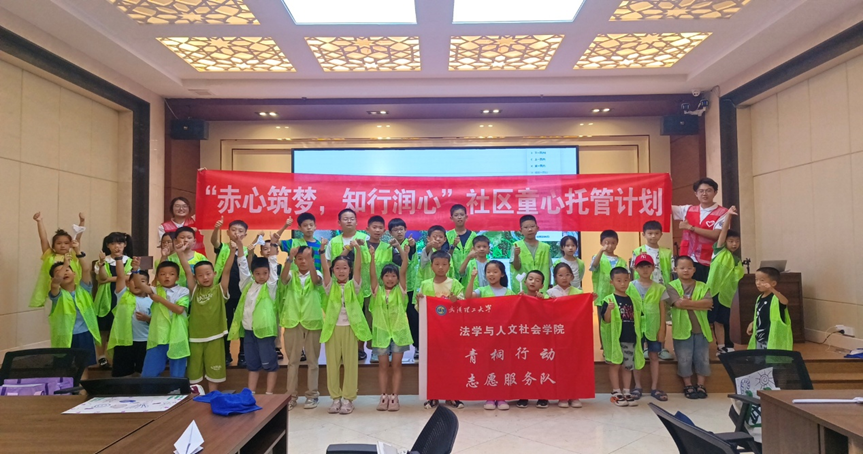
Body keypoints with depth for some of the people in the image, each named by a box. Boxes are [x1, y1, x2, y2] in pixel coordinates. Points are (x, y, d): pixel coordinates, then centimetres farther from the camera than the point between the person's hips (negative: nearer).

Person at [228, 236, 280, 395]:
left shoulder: (270, 286, -2)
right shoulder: (248, 285, 10)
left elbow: (273, 268, -10)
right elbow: (243, 268, 7)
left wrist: (273, 248, -18)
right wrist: (240, 249, -2)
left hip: (265, 329, -5)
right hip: (248, 329, 5)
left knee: (269, 363, 1)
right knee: (252, 363, 14)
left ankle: (269, 394, 8)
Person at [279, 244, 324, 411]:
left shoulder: (316, 275, 0)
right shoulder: (291, 275, 3)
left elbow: (315, 279, -24)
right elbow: (283, 278, -20)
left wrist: (310, 256, -36)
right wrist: (289, 258, -36)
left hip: (312, 322, -1)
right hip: (292, 322, 1)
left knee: (312, 360, 7)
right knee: (292, 360, 8)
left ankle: (312, 394, 17)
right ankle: (291, 395, 17)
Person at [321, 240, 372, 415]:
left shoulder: (353, 286, 4)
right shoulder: (331, 287, 7)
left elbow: (358, 268, -10)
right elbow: (325, 268, -7)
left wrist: (357, 248, -25)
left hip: (350, 328, -1)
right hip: (333, 328, 1)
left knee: (350, 363, 3)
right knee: (332, 363, 5)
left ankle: (348, 399, 11)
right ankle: (336, 398, 16)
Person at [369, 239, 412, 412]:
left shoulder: (400, 291, 1)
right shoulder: (377, 291, 3)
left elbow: (404, 270, -10)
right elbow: (372, 274, -12)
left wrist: (400, 248, -18)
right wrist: (373, 257, -28)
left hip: (398, 331, 0)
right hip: (382, 331, 1)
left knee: (396, 365, 3)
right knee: (383, 365, 6)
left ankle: (394, 397, 9)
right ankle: (384, 397, 13)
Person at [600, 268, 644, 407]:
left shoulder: (632, 301, 10)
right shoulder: (608, 300, -6)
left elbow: (636, 319, 18)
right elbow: (606, 320, -14)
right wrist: (609, 309, -31)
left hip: (630, 339, 5)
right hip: (615, 338, -5)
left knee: (628, 366, 11)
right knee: (615, 364, 3)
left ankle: (626, 392, 21)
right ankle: (616, 392, 11)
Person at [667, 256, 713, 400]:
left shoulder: (702, 286, 5)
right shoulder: (672, 286, -3)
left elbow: (709, 302, -12)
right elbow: (679, 303, -18)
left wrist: (689, 302, -18)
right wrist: (699, 305, -15)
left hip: (701, 328, 2)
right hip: (682, 329, -2)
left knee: (702, 358, 7)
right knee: (684, 359, 4)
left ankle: (701, 385, 19)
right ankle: (688, 386, 17)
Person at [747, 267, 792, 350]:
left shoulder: (775, 298, -17)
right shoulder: (760, 298, 9)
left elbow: (785, 301, -41)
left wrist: (772, 290, -56)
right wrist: (752, 324, 11)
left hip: (773, 339, -9)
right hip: (759, 338, 9)